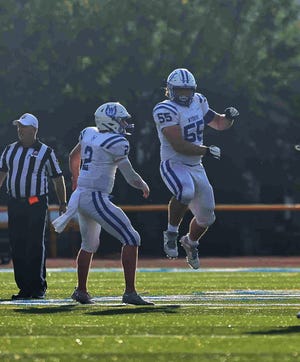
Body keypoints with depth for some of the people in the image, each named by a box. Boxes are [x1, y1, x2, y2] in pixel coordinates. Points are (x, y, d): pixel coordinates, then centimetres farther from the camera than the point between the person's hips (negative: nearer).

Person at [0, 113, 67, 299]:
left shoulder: (46, 152, 1)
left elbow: (58, 178, 5)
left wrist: (63, 203, 1)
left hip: (36, 205, -4)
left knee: (36, 246, -4)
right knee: (17, 247, 3)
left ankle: (38, 287, 2)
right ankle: (24, 288, 8)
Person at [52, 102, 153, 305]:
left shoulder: (89, 134, 10)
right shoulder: (116, 143, -13)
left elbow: (74, 157, 29)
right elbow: (130, 176, -9)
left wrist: (76, 178, 48)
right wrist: (144, 186, 13)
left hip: (80, 195, 9)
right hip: (96, 198, -9)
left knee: (89, 245, 27)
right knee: (131, 239, -6)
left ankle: (81, 291, 36)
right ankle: (130, 292, -12)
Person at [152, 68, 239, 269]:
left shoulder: (198, 102, 7)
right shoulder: (165, 110, -16)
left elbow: (219, 124, 19)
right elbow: (179, 145, -22)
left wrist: (229, 117, -3)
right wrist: (206, 150, -21)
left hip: (196, 167, 7)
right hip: (174, 164, -7)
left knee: (206, 217, 11)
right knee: (186, 192, -39)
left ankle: (190, 242, 42)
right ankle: (171, 233, -17)